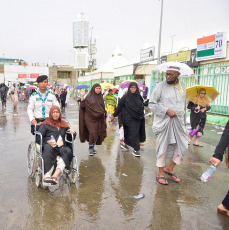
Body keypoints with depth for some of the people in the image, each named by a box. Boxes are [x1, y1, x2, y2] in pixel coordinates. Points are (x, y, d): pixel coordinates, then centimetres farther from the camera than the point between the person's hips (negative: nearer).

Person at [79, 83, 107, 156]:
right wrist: (82, 96, -22)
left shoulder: (100, 97, 11)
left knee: (97, 133, 5)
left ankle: (92, 147, 20)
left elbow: (103, 107, 18)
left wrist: (103, 113, 4)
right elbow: (83, 105, -13)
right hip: (90, 118, -5)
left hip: (98, 118, 5)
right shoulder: (89, 96, -4)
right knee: (92, 133, -15)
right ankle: (90, 148, -1)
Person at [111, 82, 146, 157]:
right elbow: (119, 107, -1)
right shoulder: (125, 97, -6)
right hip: (129, 118, -4)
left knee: (137, 132, 8)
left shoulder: (138, 97, 5)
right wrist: (114, 115, 3)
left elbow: (142, 107, 15)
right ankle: (136, 149, 0)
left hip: (138, 118, 4)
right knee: (133, 133, -6)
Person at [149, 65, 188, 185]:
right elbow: (151, 103, -7)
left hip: (178, 122, 5)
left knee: (182, 145, 4)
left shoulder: (182, 85, 8)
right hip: (164, 121, -5)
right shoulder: (161, 86, -7)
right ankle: (161, 173, 19)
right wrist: (167, 111, -17)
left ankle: (170, 169, 25)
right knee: (163, 147, 3)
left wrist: (183, 120, 16)